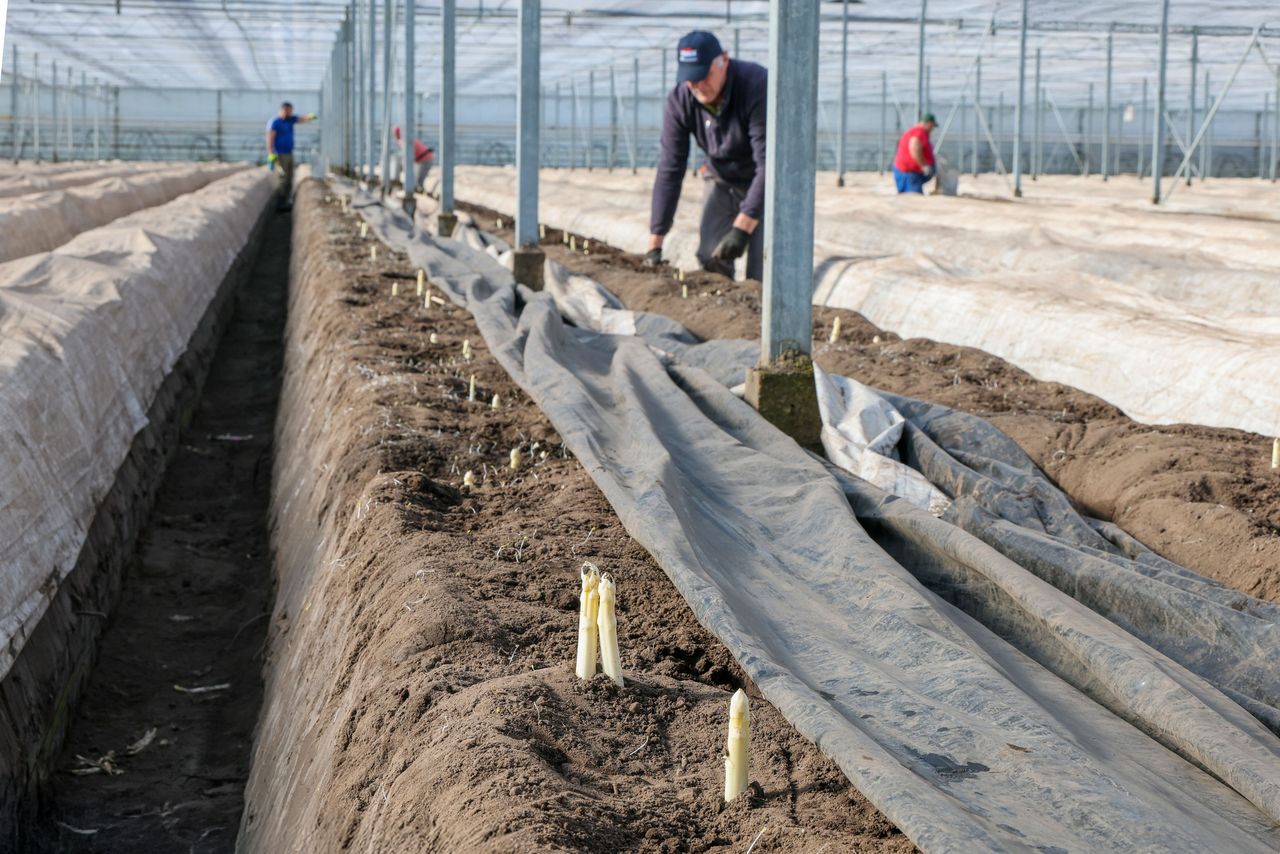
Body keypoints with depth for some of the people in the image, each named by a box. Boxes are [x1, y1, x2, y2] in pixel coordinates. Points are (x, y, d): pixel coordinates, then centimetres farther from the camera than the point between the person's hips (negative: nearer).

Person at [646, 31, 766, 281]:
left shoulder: (757, 85, -31)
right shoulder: (679, 101, -18)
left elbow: (768, 163, -34)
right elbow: (669, 171, -16)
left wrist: (742, 228, -40)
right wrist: (654, 245, -20)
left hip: (767, 184, -4)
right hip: (722, 180, 4)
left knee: (760, 271, -14)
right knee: (711, 259, -5)